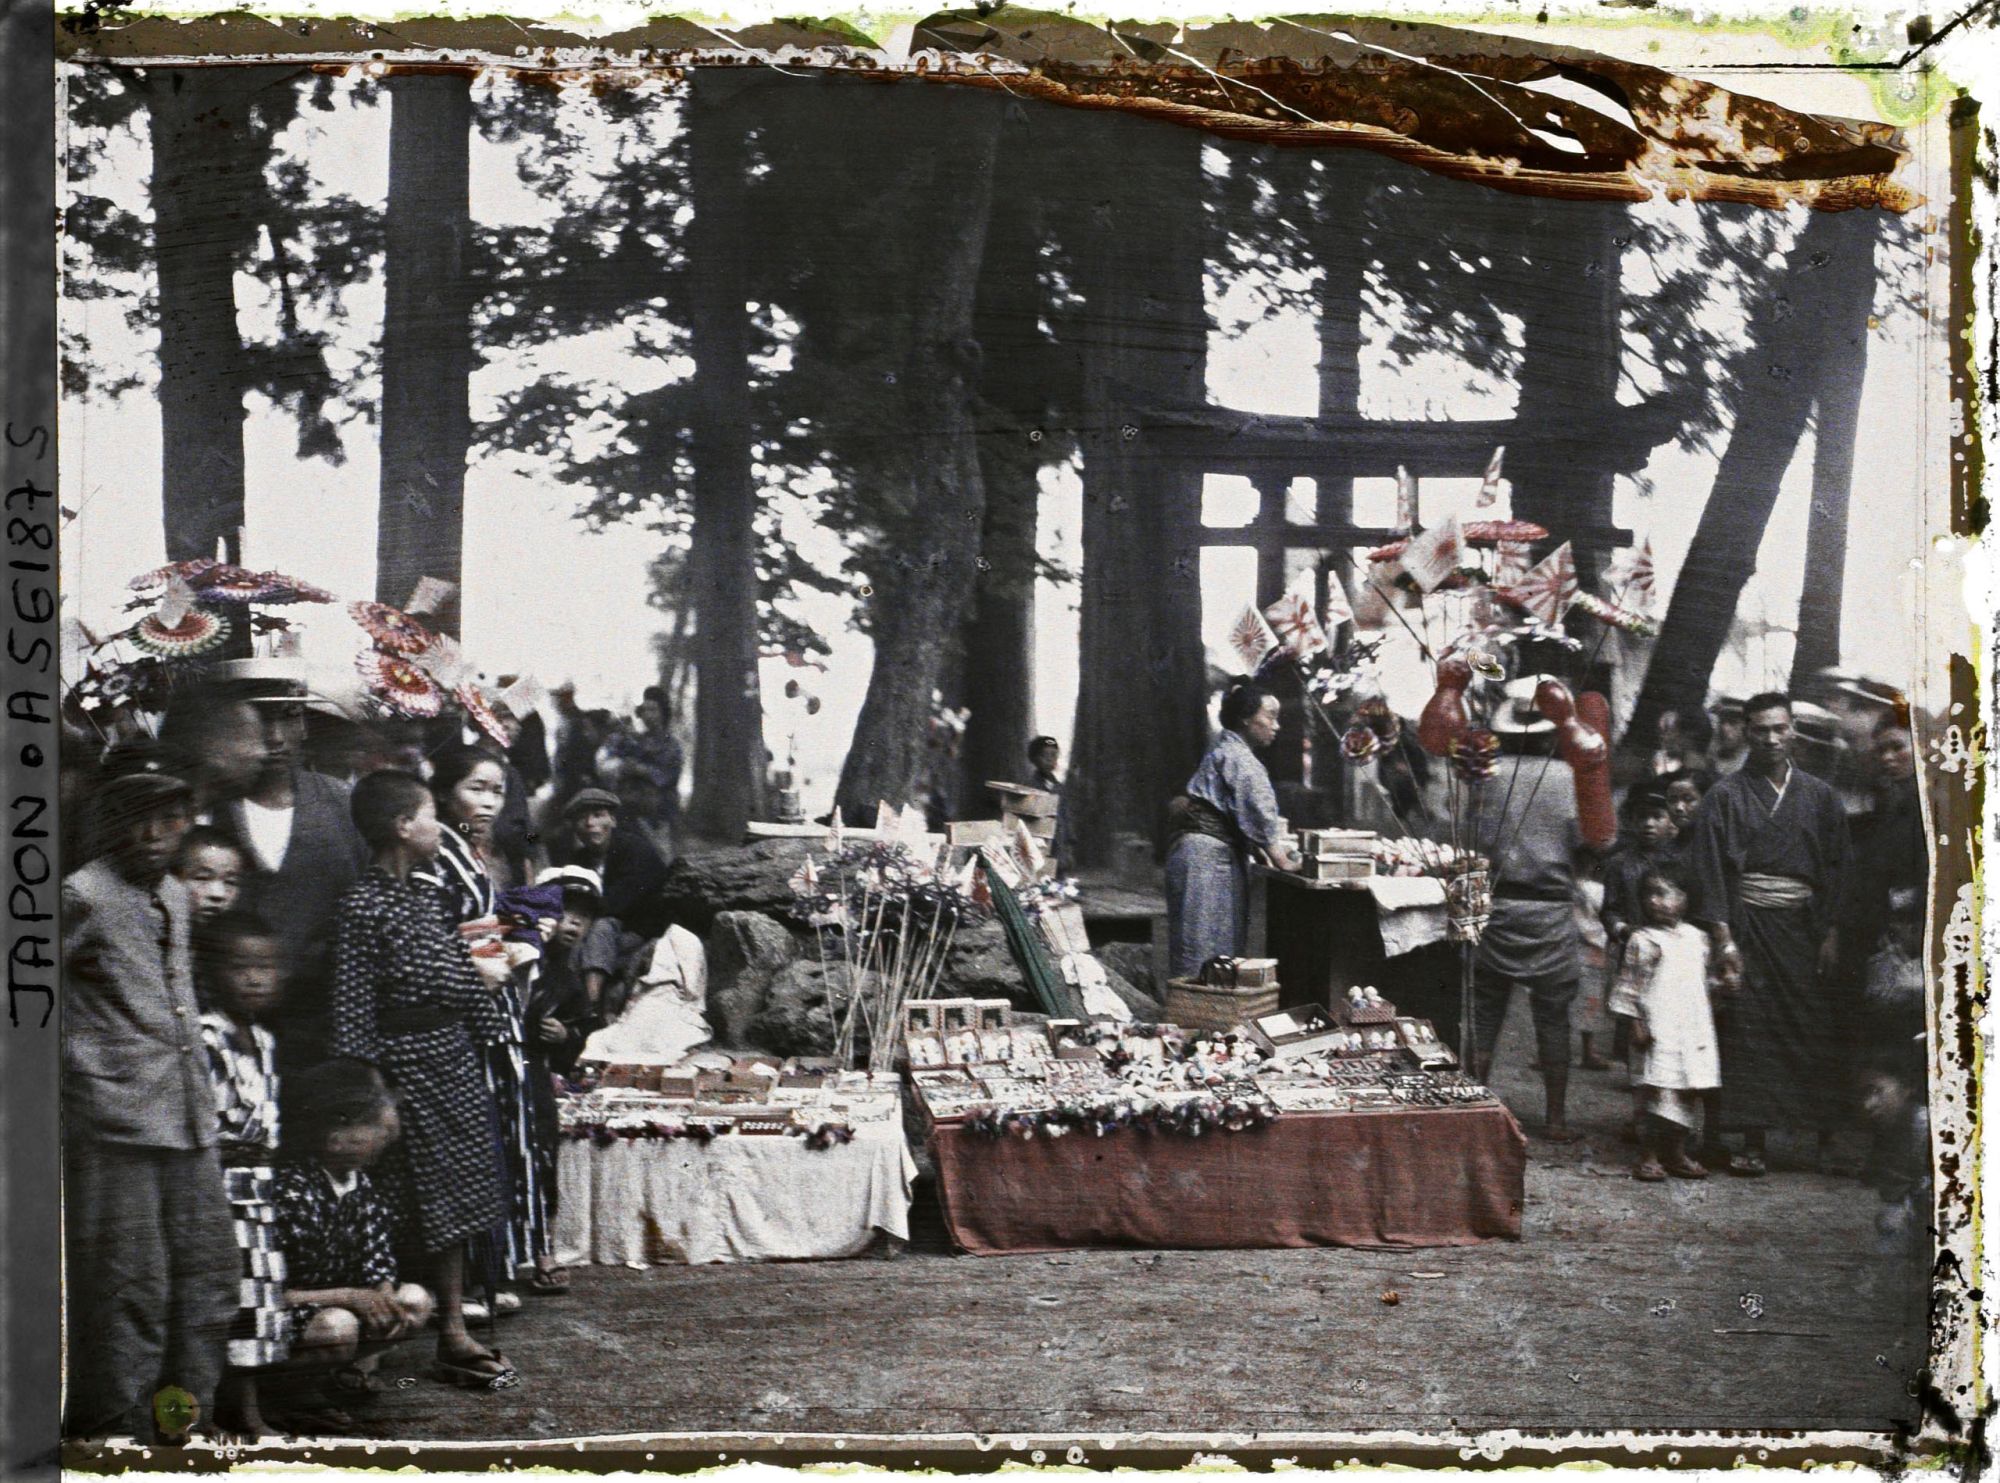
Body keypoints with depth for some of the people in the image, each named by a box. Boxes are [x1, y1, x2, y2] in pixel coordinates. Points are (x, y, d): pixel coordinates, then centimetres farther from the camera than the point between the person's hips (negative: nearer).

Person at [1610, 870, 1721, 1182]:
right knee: (1658, 1089, -8)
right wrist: (1636, 1024, -11)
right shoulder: (1641, 940, -4)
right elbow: (1628, 986, -4)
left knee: (1689, 1091, 7)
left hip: (1693, 1028, 5)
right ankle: (1650, 1155, -1)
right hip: (1657, 1031, -5)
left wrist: (1707, 1023, 19)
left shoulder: (1696, 938, 12)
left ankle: (1676, 1153, 17)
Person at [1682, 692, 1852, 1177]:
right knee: (1749, 1034, -4)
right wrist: (1723, 937, -12)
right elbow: (1708, 869, -3)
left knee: (1816, 1032, 1)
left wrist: (1832, 933, -2)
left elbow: (1838, 869, 8)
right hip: (1747, 929, -2)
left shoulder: (1820, 797, 9)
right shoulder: (1725, 798, 3)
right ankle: (1753, 1145, 0)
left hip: (1805, 929, 2)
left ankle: (1828, 1139, 11)